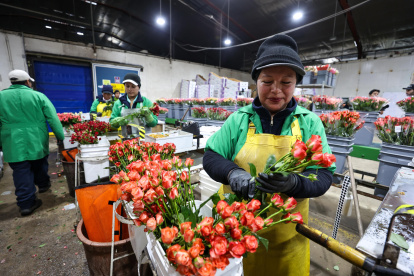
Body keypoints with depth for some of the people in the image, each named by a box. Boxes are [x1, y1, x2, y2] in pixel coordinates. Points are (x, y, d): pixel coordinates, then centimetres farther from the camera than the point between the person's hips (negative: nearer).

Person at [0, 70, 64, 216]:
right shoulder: (38, 96, -4)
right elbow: (53, 119, -7)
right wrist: (61, 137, 0)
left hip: (13, 145, 1)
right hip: (37, 142, 0)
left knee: (21, 172, 5)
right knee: (39, 165, 22)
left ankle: (26, 203, 9)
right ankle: (43, 184, 42)